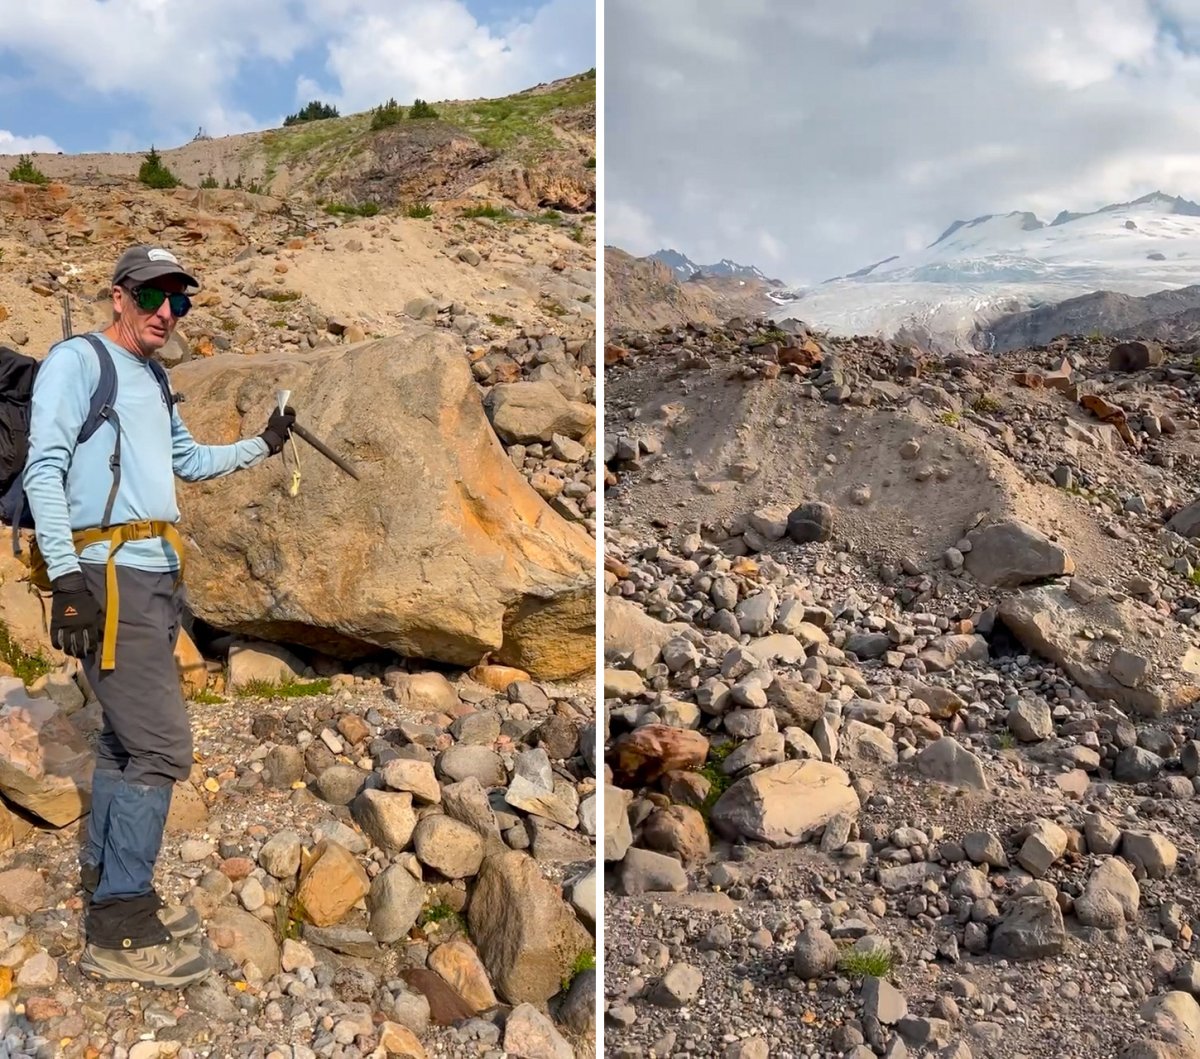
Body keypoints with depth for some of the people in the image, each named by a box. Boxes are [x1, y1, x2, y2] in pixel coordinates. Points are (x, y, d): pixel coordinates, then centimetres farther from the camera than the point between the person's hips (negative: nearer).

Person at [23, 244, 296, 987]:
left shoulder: (156, 380, 20)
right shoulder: (78, 359, -4)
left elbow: (191, 461, 33)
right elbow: (45, 469, -13)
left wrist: (262, 445, 25)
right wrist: (65, 576, -21)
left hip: (157, 577, 9)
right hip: (110, 577, -9)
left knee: (128, 738, 14)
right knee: (162, 746, -10)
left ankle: (106, 882, 26)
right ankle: (120, 931, 0)